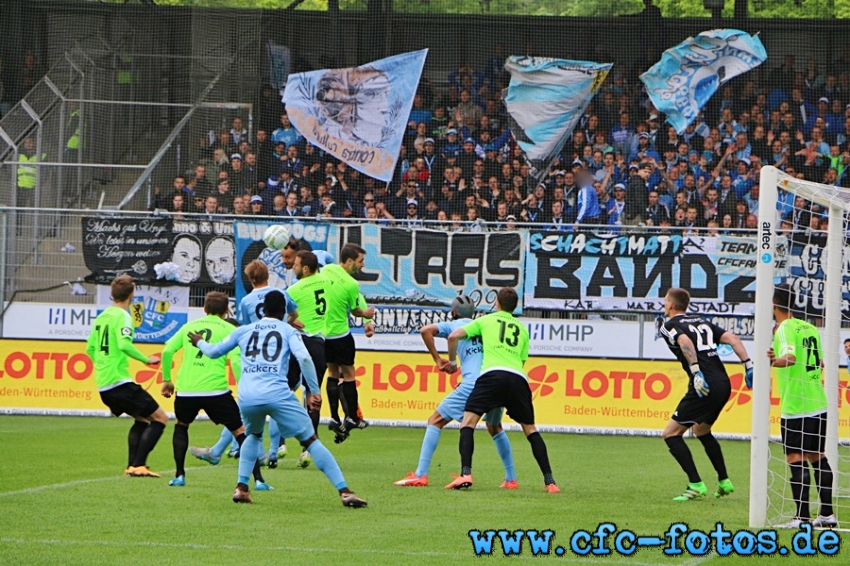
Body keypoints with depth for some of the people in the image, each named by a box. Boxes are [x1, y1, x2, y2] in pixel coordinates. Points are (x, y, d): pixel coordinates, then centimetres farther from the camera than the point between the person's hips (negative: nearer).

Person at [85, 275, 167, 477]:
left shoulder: (102, 317, 13)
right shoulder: (123, 316, -10)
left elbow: (90, 348, 21)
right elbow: (124, 344, -25)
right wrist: (146, 360, -14)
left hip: (103, 386, 9)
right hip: (120, 382, -9)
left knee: (141, 419, 24)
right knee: (160, 418, -3)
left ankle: (132, 465, 14)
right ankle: (138, 465, -11)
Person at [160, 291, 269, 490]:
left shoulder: (189, 326, 17)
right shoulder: (228, 330, 5)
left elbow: (167, 351, 11)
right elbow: (236, 361, -8)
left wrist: (166, 380, 22)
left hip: (186, 391, 3)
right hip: (215, 390, -3)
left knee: (181, 426, 31)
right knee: (241, 431, 8)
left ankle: (179, 475, 24)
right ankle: (258, 479, -1)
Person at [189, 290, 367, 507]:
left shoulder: (243, 331, 22)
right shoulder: (288, 331, 13)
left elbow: (214, 352, 33)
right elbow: (304, 358, -4)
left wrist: (199, 342, 55)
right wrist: (315, 392, 0)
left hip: (247, 398, 3)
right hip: (278, 395, -3)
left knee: (253, 436, 34)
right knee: (310, 440, 3)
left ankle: (241, 487, 22)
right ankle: (344, 491, -8)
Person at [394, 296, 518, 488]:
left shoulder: (453, 325, 13)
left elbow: (426, 330, -2)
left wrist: (437, 359, 3)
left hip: (472, 384, -4)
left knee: (435, 421, 6)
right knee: (495, 428, 29)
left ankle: (420, 475, -6)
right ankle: (511, 479, 27)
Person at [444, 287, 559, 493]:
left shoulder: (486, 321, 20)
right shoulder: (522, 329, 28)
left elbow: (454, 336, 14)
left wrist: (452, 362, 29)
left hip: (492, 373, -4)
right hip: (518, 379, 4)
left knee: (468, 421, 0)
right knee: (530, 429, 17)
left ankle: (466, 474, -20)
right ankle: (549, 481, 10)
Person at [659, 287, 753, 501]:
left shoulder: (670, 325, 3)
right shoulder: (702, 322, 24)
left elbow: (685, 341, -19)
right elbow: (731, 338, 12)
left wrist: (695, 370, -27)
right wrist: (748, 365, 7)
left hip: (704, 386, -8)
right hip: (724, 384, 8)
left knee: (671, 433, 0)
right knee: (701, 430, 31)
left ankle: (696, 485, -9)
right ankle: (724, 481, 30)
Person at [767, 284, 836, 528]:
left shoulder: (784, 329, -11)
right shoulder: (810, 328, 12)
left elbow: (790, 357, -29)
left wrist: (773, 362, -44)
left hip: (795, 407, -8)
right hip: (818, 405, 8)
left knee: (796, 460, -5)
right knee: (817, 458, 14)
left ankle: (802, 516, -8)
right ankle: (827, 514, 16)